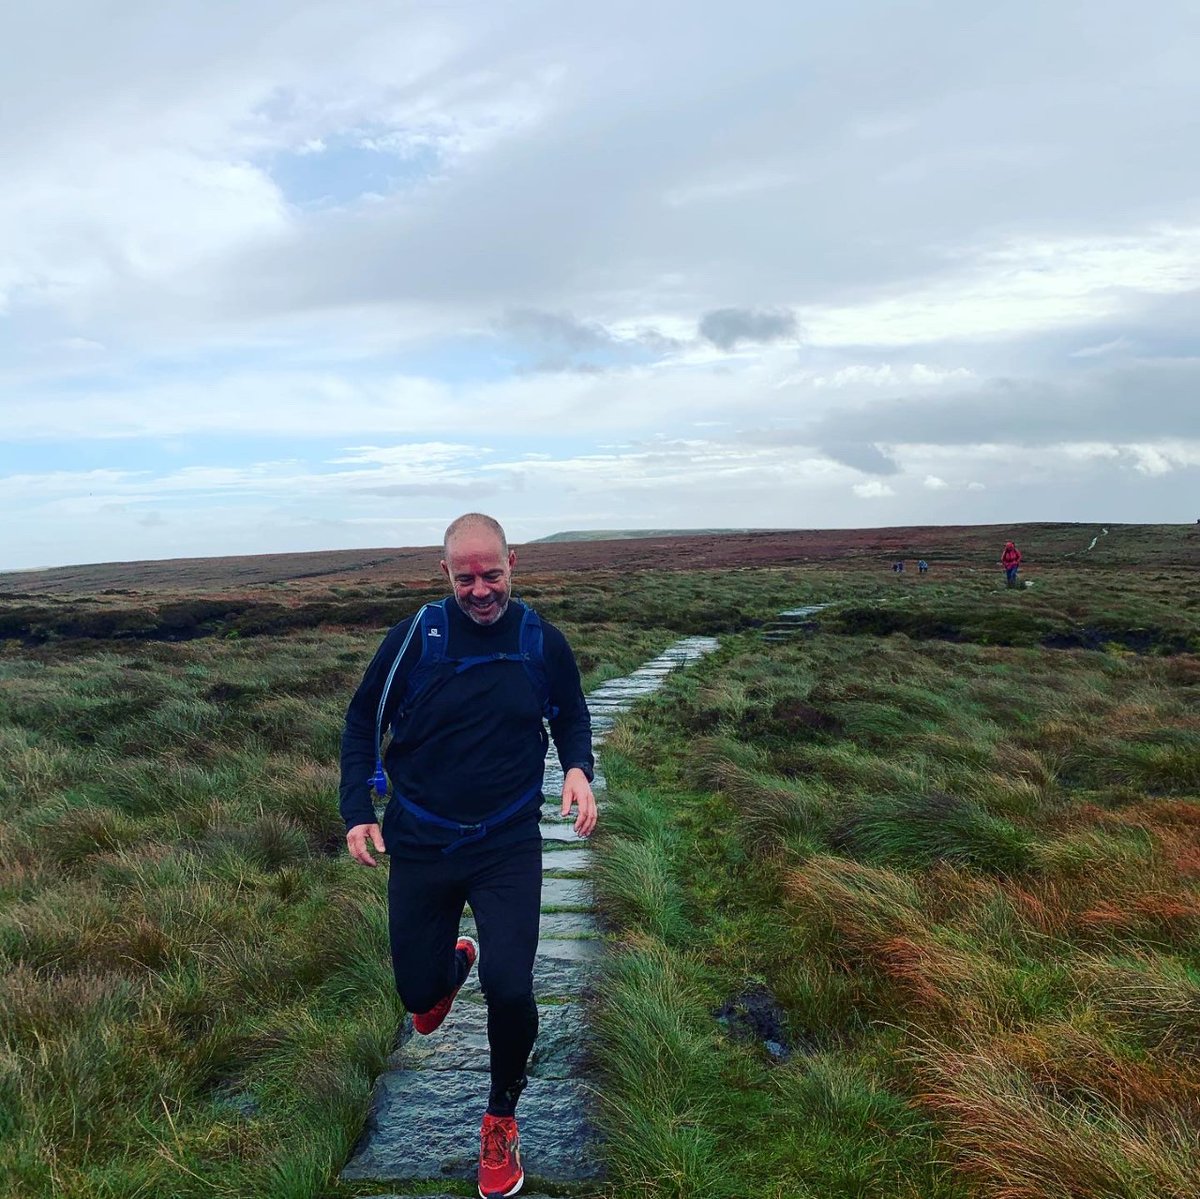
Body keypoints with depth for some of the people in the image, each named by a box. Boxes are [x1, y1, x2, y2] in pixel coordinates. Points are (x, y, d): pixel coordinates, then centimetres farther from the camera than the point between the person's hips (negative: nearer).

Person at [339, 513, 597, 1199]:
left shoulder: (543, 642, -5)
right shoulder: (415, 638, -9)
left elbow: (572, 717, 12)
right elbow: (362, 722, 4)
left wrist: (579, 769, -9)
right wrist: (358, 811, -4)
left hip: (509, 845, 0)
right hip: (420, 844, 1)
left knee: (509, 989, -13)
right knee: (418, 992, 10)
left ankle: (502, 1122, 19)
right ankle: (452, 964, 52)